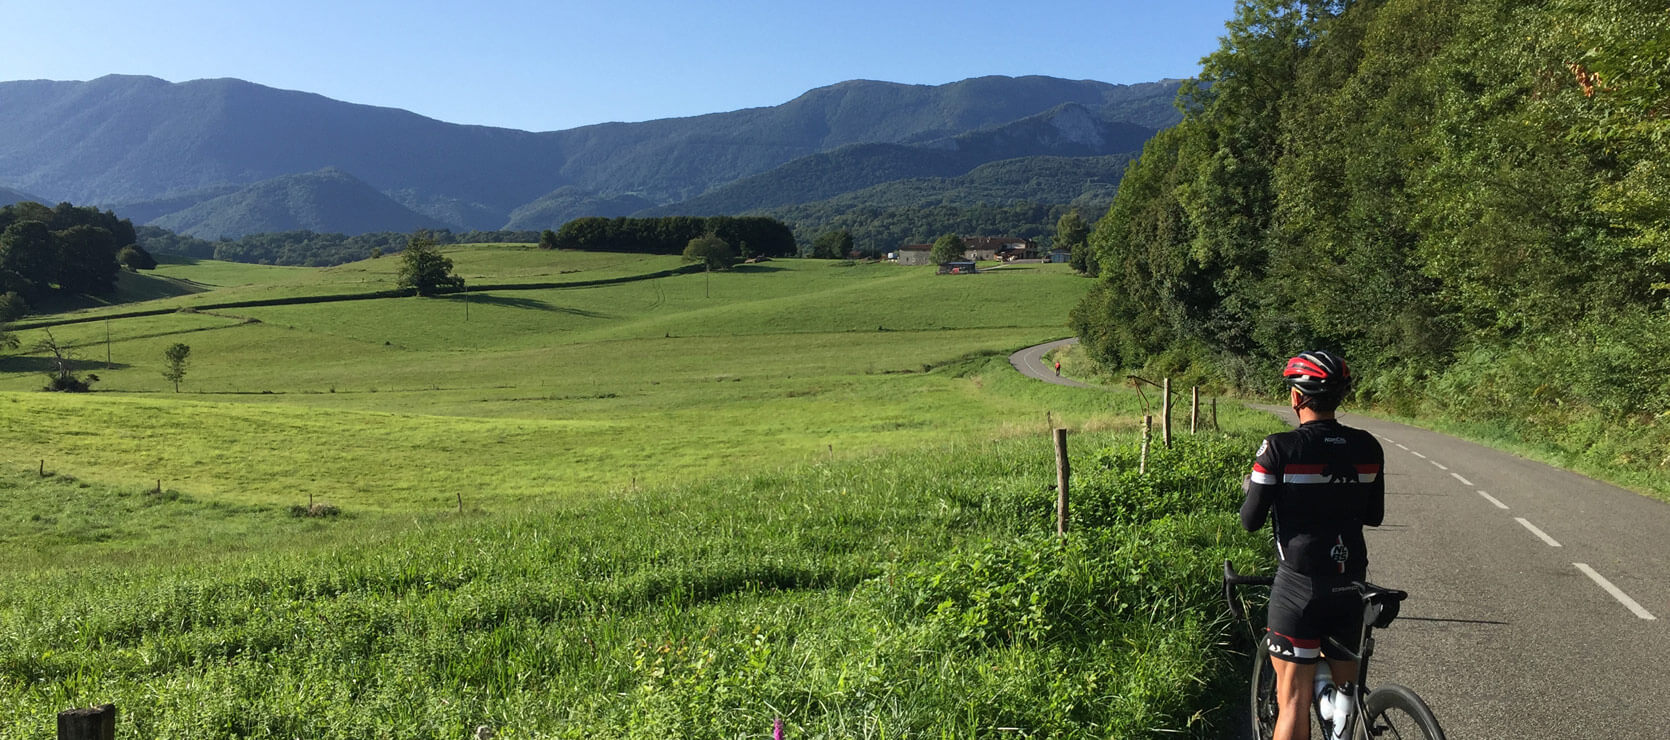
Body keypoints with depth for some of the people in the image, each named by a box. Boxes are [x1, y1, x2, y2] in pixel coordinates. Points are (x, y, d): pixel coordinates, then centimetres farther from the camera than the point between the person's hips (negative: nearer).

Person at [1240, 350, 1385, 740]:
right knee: (1346, 689, 20)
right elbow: (1374, 516, 11)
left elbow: (1251, 521, -10)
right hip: (1351, 583, 5)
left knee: (1293, 701, 1)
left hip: (1299, 587, -5)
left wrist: (1253, 488, 9)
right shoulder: (1368, 448, 0)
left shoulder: (1279, 448, -15)